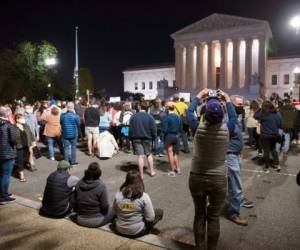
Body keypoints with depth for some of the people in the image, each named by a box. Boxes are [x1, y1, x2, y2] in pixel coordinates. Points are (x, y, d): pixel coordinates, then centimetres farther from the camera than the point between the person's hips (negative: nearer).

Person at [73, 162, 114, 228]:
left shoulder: (79, 184, -7)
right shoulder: (101, 186, -21)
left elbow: (74, 202, 2)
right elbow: (105, 207, -16)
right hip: (96, 221, -5)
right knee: (112, 211, 21)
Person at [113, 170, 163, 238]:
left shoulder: (118, 195, -13)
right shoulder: (144, 197, -22)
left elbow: (115, 212, 0)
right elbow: (150, 218, -17)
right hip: (137, 232, -3)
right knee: (160, 212, 11)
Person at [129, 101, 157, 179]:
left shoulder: (133, 117, -4)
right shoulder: (149, 117, -8)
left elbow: (130, 129, 1)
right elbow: (153, 129, -6)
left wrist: (131, 138, 11)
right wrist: (153, 137, 7)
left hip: (136, 138, 0)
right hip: (147, 138, 0)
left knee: (140, 156, 1)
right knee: (149, 154, 17)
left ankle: (141, 175, 5)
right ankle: (152, 171, 23)